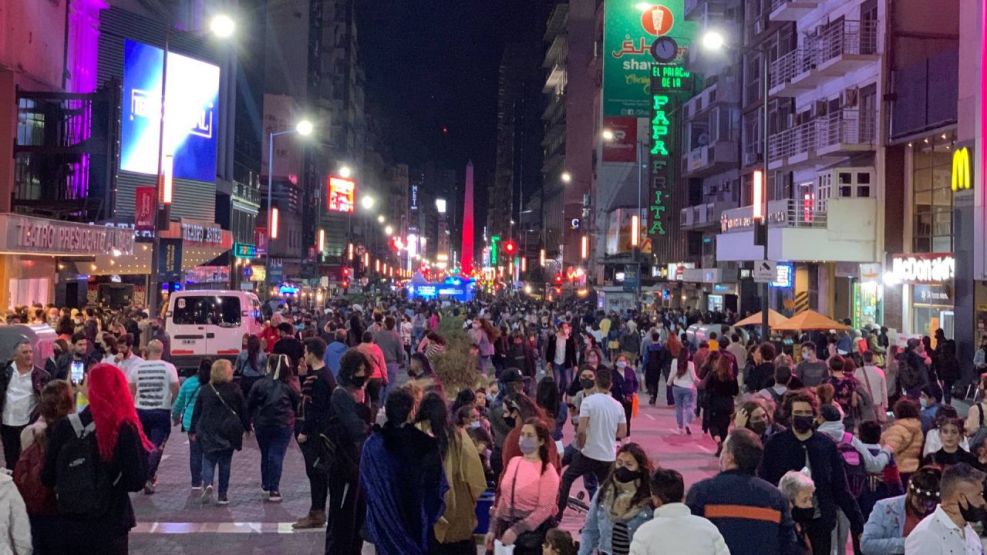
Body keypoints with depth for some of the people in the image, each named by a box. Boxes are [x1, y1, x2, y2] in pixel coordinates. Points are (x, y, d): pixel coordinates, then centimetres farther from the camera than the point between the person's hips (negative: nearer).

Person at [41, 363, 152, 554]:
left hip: (67, 524, 2)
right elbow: (137, 482, -13)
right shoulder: (125, 429, -13)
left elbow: (47, 478, 1)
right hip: (110, 527, -2)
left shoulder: (64, 427, -7)